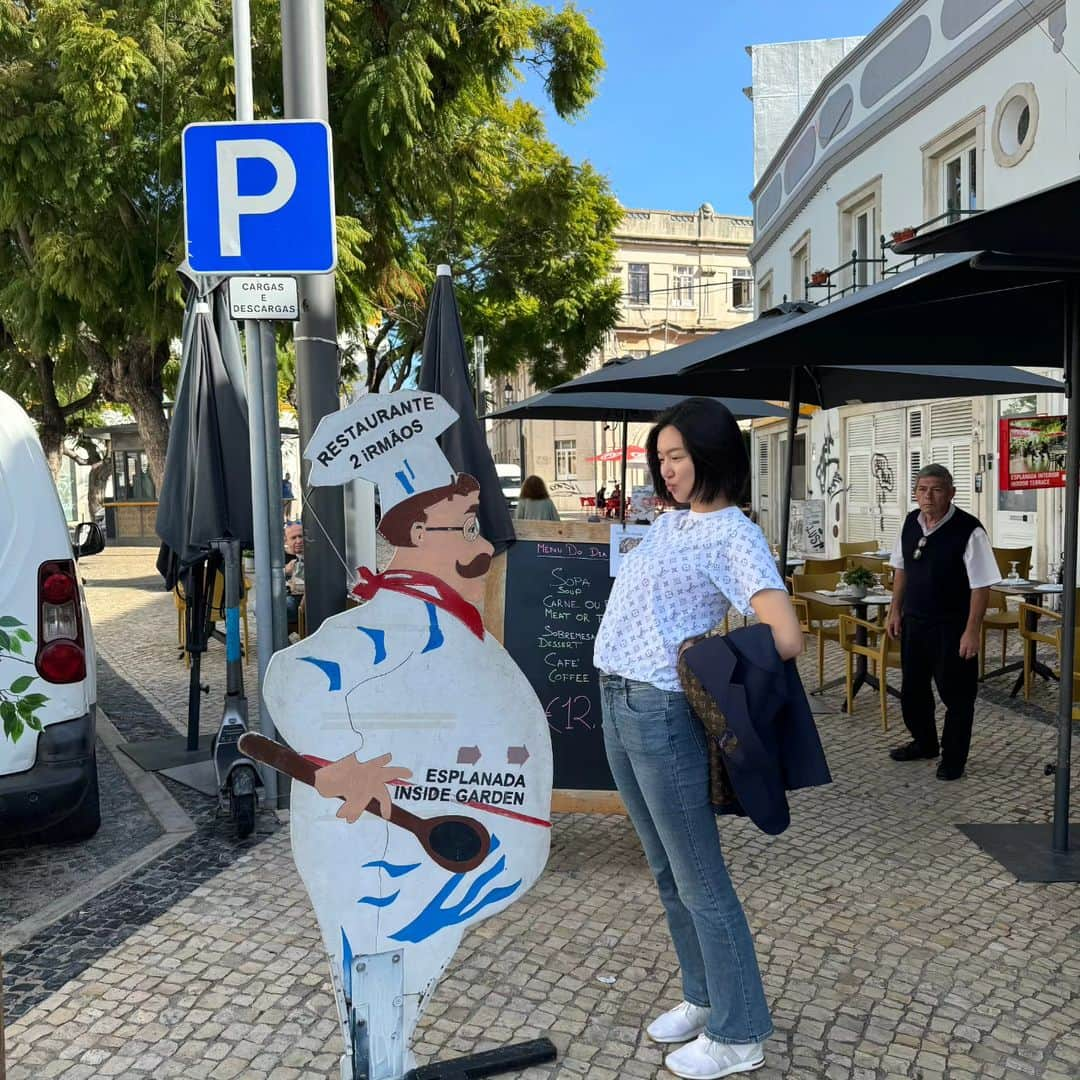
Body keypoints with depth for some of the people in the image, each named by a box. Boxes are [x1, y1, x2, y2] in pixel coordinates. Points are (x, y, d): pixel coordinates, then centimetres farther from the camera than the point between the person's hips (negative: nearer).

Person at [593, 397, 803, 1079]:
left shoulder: (734, 534, -12)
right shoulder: (670, 521, 13)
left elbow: (785, 639, -22)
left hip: (663, 715, -9)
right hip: (618, 707, 9)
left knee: (698, 880, 3)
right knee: (667, 870, 19)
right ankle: (704, 997, 36)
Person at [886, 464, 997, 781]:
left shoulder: (969, 530, -19)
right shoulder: (910, 523, 0)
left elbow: (981, 585, -16)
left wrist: (971, 631, -18)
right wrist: (896, 610, 11)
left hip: (952, 627, -6)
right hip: (913, 622, 6)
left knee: (955, 693, 6)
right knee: (912, 687, 18)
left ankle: (953, 757, 25)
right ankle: (924, 743, 40)